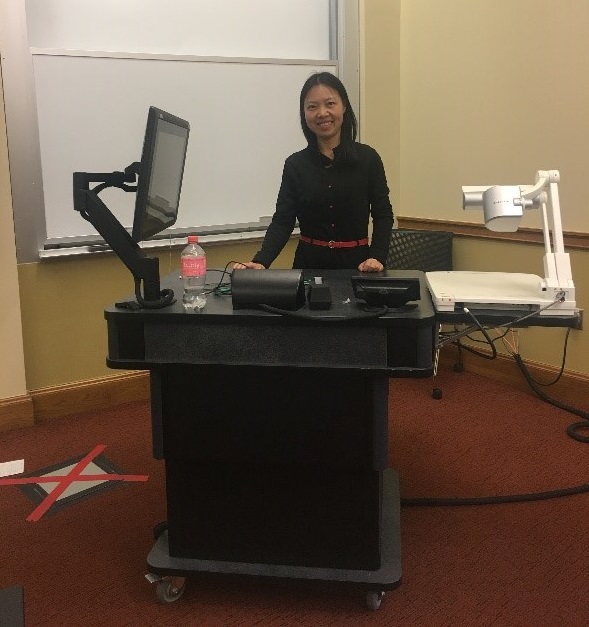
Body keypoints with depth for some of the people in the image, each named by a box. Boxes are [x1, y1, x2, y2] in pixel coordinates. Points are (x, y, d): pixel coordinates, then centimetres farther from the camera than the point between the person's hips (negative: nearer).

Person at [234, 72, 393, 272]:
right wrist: (260, 261, -19)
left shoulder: (367, 158, -2)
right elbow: (283, 220, -4)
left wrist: (377, 257, -15)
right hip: (309, 263, 1)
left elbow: (383, 214, 0)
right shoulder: (295, 164, 0)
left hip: (356, 262, -1)